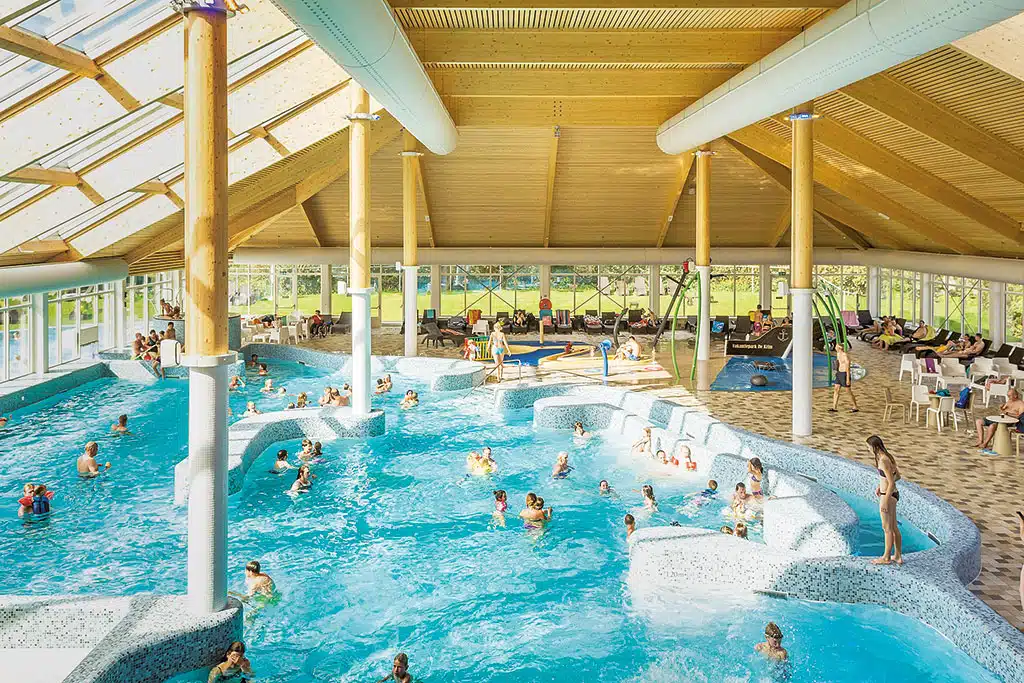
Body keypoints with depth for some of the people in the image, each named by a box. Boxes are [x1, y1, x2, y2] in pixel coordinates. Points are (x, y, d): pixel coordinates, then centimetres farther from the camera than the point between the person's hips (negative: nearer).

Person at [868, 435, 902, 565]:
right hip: (893, 494, 9)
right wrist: (880, 486, 17)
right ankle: (898, 556, 28)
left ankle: (886, 557, 18)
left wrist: (885, 502, -20)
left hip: (888, 496, -9)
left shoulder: (883, 461, -23)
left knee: (887, 528, 5)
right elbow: (897, 476, 17)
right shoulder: (889, 456, 5)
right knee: (894, 527, 18)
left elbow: (891, 483, -23)